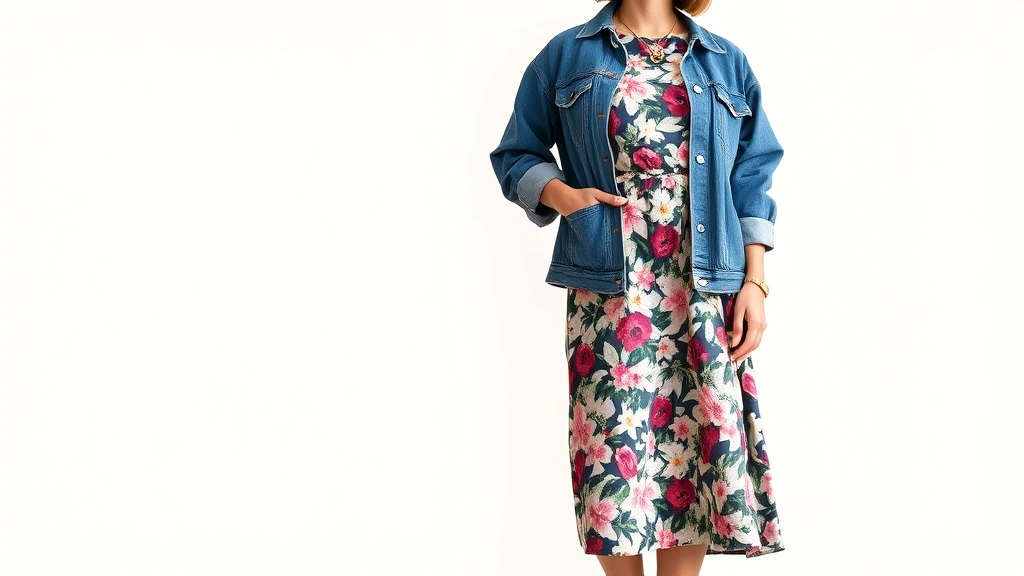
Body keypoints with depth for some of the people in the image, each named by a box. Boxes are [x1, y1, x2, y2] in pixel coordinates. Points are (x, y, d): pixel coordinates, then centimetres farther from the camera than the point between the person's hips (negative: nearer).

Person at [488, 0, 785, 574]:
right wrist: (560, 194, -9)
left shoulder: (727, 63, 12)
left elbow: (751, 180, 10)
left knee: (702, 445, -1)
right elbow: (518, 154, 12)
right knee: (614, 452, -2)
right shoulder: (568, 54, 9)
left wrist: (755, 282, 2)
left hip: (708, 294, 1)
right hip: (608, 291, -1)